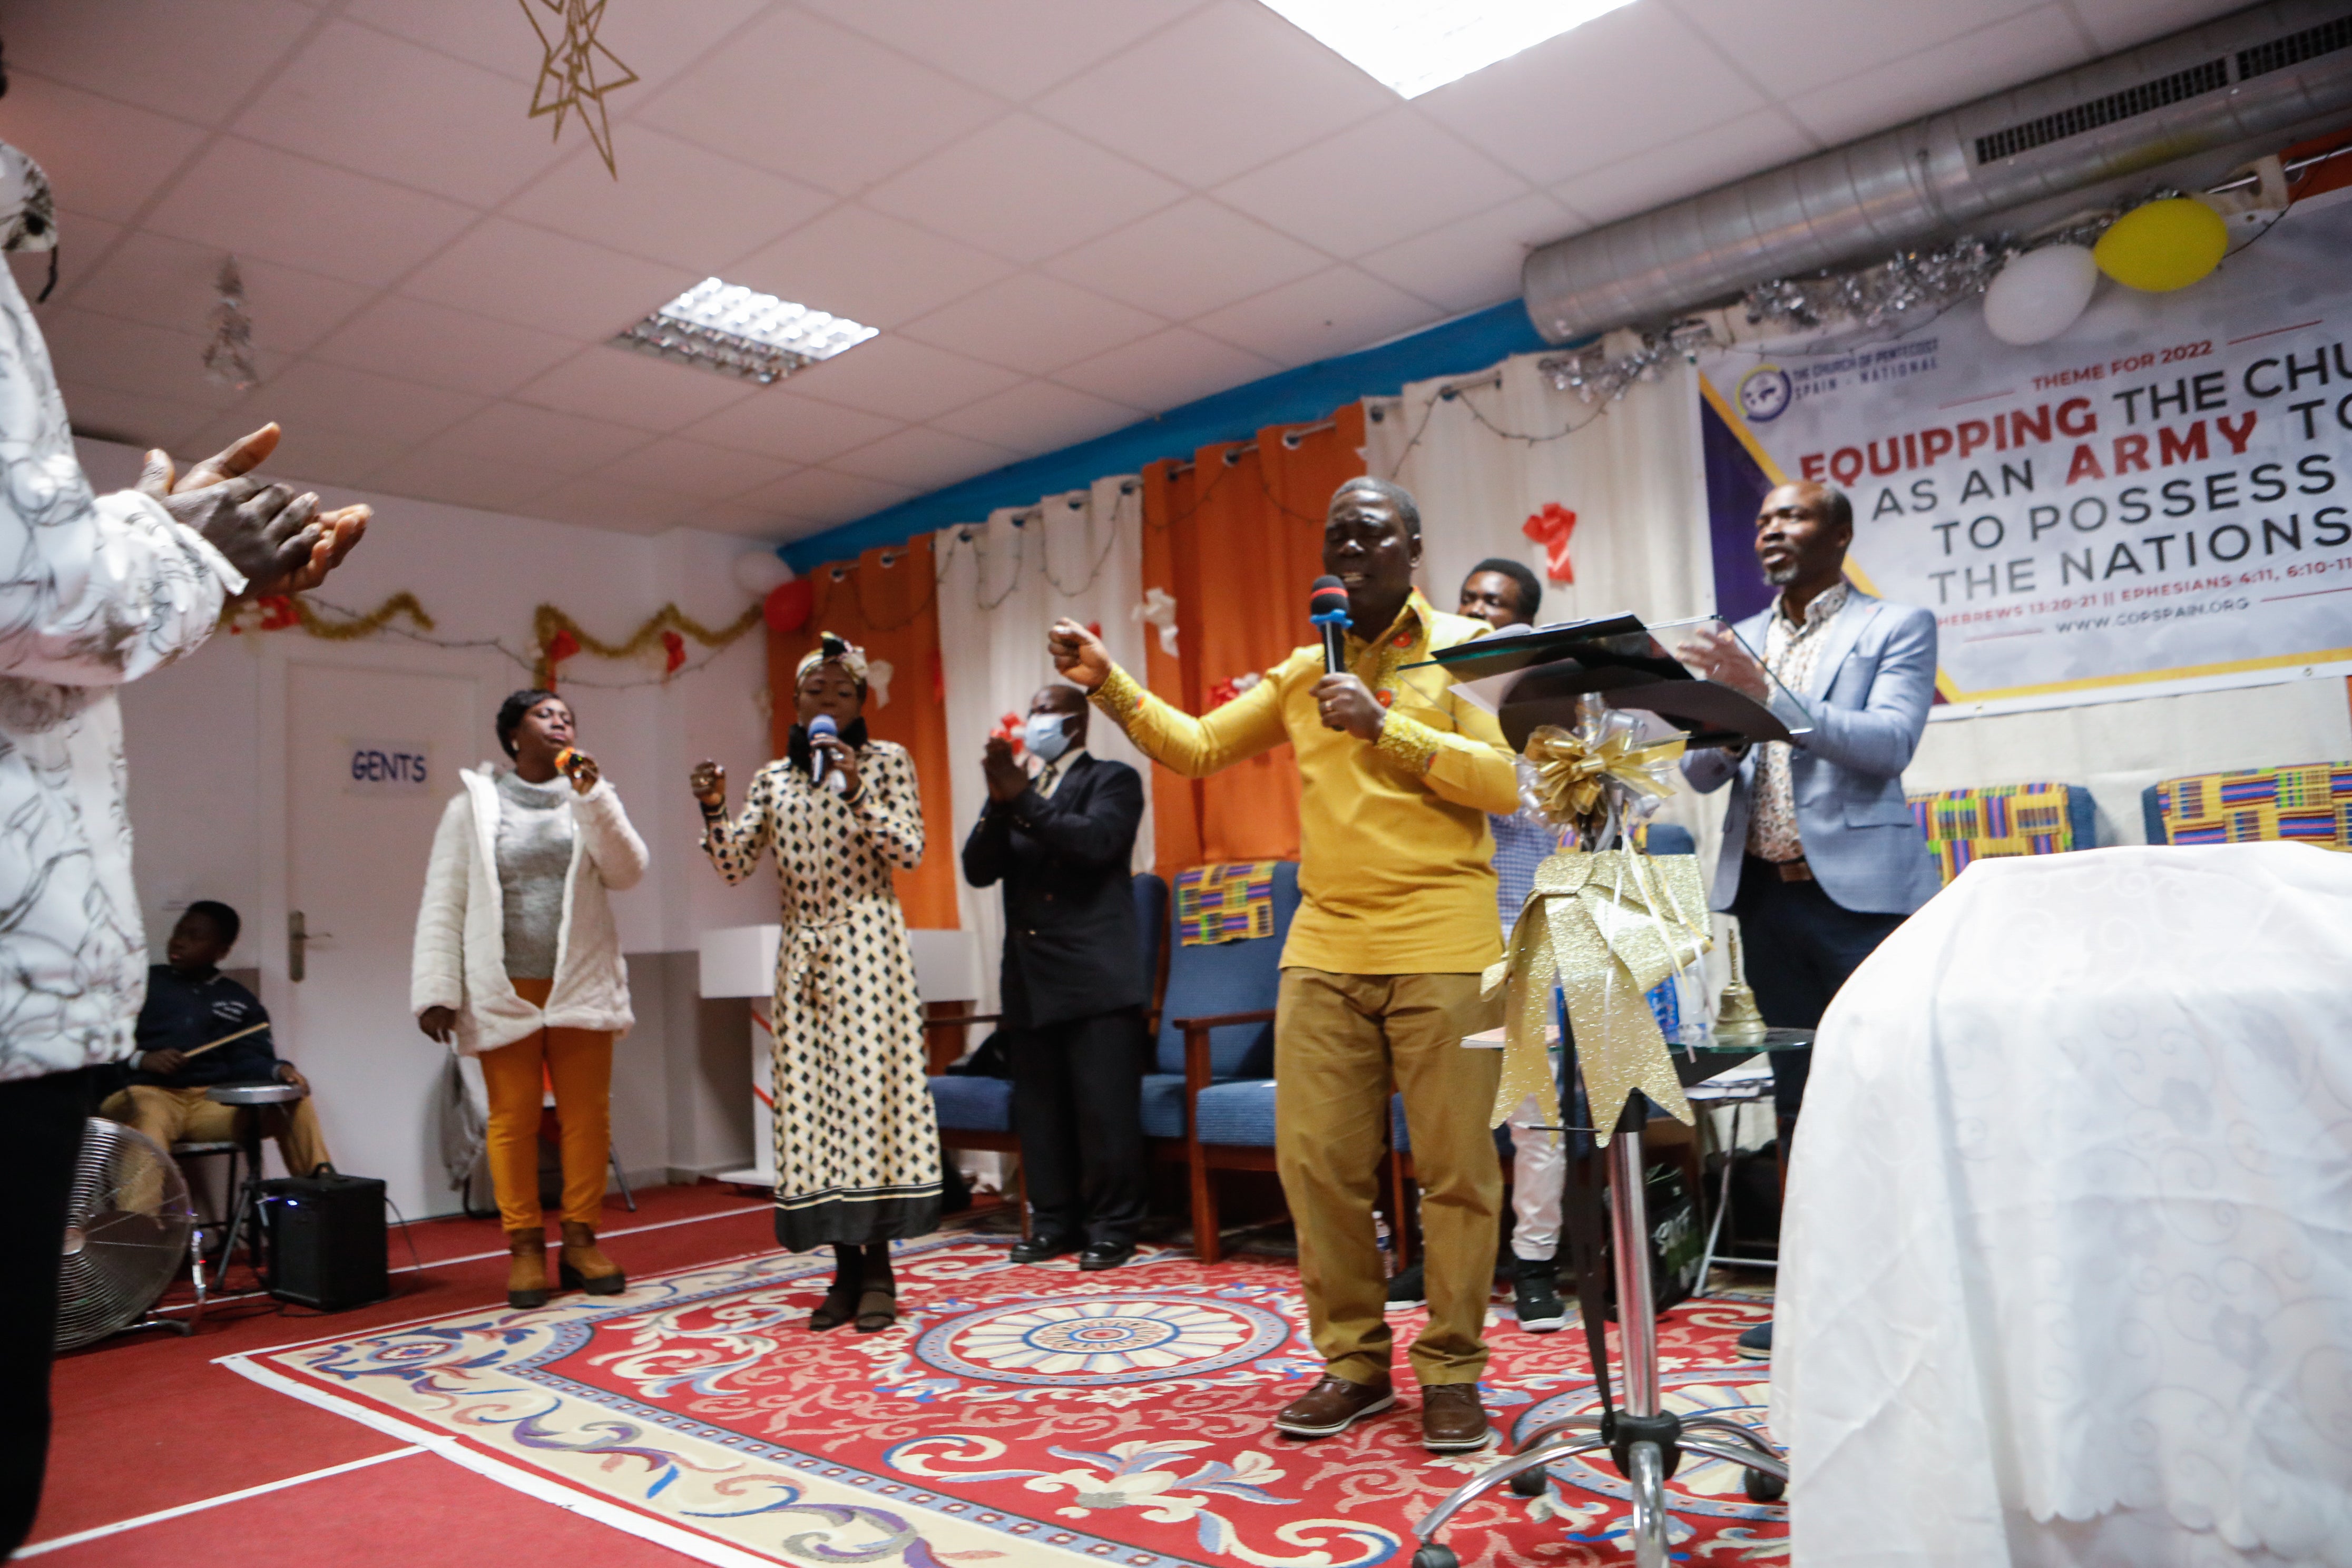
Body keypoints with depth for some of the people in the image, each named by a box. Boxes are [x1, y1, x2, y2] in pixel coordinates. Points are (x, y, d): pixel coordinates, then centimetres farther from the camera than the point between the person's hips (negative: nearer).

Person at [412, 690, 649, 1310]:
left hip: (581, 985, 2)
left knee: (587, 1115, 3)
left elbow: (627, 873, -5)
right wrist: (436, 990, -6)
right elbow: (442, 903, 1)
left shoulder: (590, 798, 9)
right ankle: (525, 1246, 13)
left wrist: (591, 796, -12)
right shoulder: (472, 805, 4)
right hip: (504, 991, -1)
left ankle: (581, 1240, 13)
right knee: (513, 1118, 3)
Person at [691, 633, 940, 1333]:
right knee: (810, 1098, 2)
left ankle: (879, 1270, 0)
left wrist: (855, 790, -16)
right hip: (801, 951, 4)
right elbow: (734, 867, 8)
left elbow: (910, 851, -7)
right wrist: (713, 808, -7)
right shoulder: (773, 779, 14)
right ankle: (846, 1268, 10)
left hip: (867, 946, -4)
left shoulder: (887, 761, 3)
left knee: (869, 1088, -8)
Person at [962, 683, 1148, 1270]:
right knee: (1039, 1110, 10)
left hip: (1096, 978, -5)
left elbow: (1095, 842, -15)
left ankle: (1112, 1227, 8)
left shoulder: (1112, 780, 4)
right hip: (1030, 979, 5)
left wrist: (1023, 797, -19)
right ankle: (1054, 1222, 22)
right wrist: (1000, 803, -10)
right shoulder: (1013, 788, 17)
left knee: (1105, 1108, -4)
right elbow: (979, 870, 6)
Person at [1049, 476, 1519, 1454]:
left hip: (1441, 949, -4)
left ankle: (1451, 1372, 17)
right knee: (1317, 1163, 5)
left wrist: (1385, 726, -15)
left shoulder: (1464, 647, 3)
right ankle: (1353, 1362, 20)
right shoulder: (1302, 668, 16)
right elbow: (1197, 748, 16)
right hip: (1325, 949, 4)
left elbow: (1505, 781, -7)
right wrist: (1107, 683, 6)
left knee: (1455, 1169, 1)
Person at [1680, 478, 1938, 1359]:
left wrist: (1768, 696, -22)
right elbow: (1702, 774, 8)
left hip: (1861, 891, -5)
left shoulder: (1896, 628, 2)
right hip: (1768, 892, 5)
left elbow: (1888, 743, -14)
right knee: (1798, 1096, 11)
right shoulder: (1738, 643, 15)